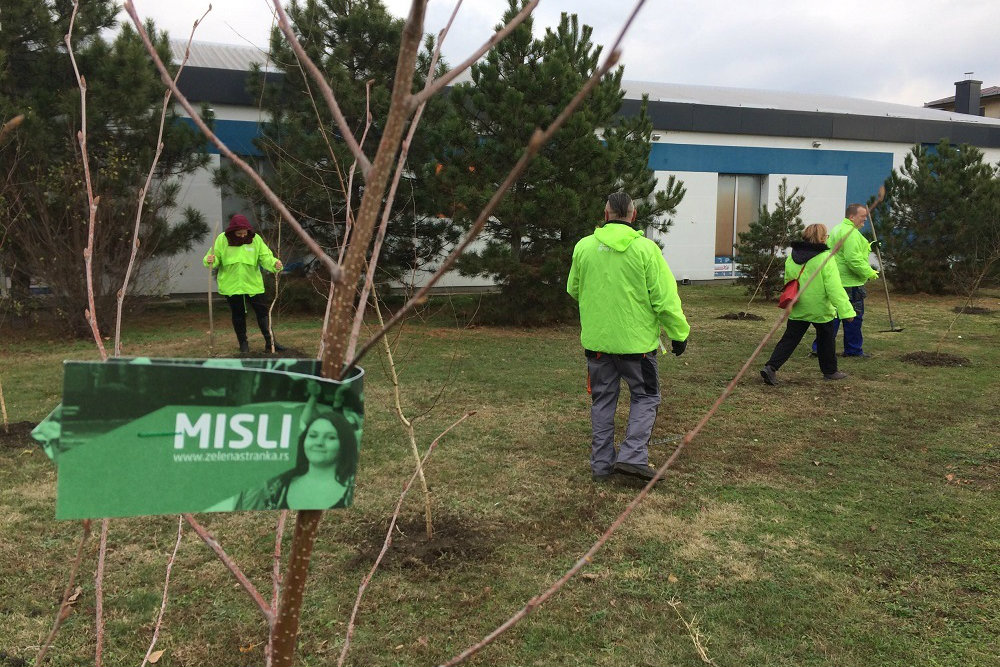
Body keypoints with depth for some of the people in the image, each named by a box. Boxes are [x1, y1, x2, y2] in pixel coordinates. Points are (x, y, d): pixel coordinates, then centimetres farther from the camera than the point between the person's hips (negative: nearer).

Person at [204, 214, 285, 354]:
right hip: (231, 285, 0)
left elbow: (265, 257, -5)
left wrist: (274, 264, -26)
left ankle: (270, 343, 8)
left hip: (253, 284, 0)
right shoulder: (222, 239, -4)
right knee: (238, 315, 9)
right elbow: (216, 259, 2)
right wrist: (210, 261, -22)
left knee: (262, 312, 1)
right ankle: (243, 344, 22)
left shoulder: (255, 239, -4)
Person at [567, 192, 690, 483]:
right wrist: (679, 333, 0)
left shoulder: (583, 246, -1)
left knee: (602, 400, 14)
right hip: (636, 339, -3)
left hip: (596, 339, 3)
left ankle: (601, 463, 18)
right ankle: (633, 456, 1)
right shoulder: (645, 248, -11)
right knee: (645, 397, 13)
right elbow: (665, 298, -10)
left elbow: (573, 290, 12)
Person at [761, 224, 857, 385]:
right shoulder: (825, 259, -16)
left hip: (797, 310, 4)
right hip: (821, 310, -4)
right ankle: (830, 371, 29)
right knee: (826, 340, 15)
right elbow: (835, 288, -21)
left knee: (789, 339, 6)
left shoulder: (791, 258, 2)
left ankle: (770, 367, -9)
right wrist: (846, 311, -20)